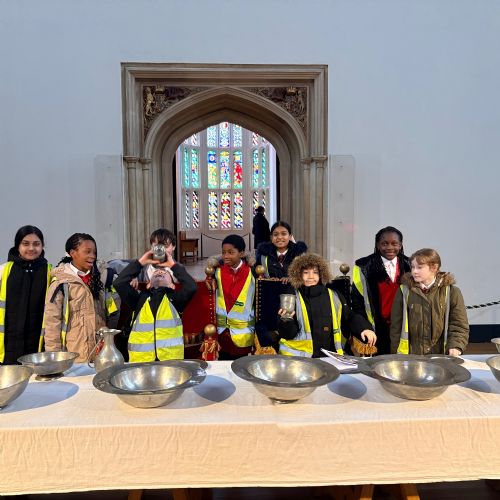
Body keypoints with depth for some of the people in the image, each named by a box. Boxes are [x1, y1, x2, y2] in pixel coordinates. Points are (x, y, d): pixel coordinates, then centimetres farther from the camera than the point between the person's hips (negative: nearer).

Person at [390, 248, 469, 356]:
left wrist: (456, 347, -15)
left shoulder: (451, 292, -1)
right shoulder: (404, 291, 0)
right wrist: (396, 354, 0)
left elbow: (459, 326, 1)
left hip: (440, 355, 0)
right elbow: (396, 326, 3)